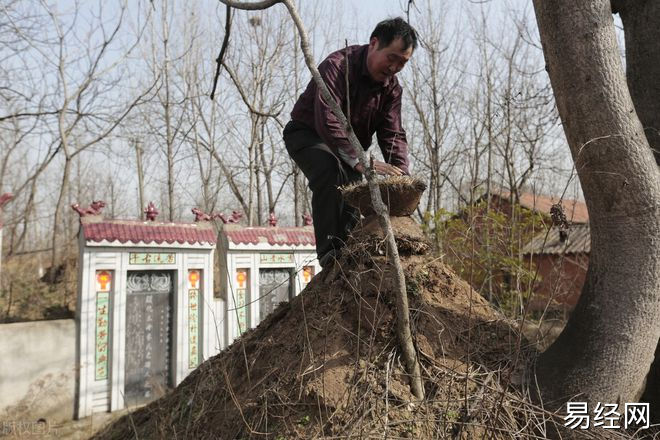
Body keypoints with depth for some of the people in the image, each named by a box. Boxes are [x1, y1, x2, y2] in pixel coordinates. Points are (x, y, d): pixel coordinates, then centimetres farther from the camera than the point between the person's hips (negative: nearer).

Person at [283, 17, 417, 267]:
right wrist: (360, 161, -50)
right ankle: (328, 250, -29)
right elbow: (327, 121, -40)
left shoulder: (391, 87, -4)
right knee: (330, 171, -34)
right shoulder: (337, 66, -27)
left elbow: (393, 134, -8)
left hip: (350, 145, 7)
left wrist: (402, 176, -25)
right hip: (307, 133, -7)